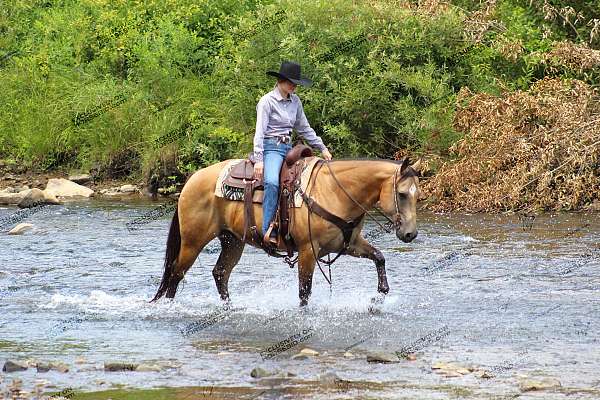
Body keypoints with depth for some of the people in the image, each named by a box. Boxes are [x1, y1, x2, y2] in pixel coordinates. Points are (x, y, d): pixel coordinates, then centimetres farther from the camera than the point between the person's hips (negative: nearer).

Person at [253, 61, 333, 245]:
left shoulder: (295, 101, 13)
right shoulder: (267, 101, -6)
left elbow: (304, 128, 22)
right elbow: (260, 131, -11)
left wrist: (322, 148, 18)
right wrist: (258, 159, -20)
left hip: (289, 147, 8)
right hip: (271, 147, -8)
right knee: (272, 183, -33)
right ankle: (268, 231, -36)